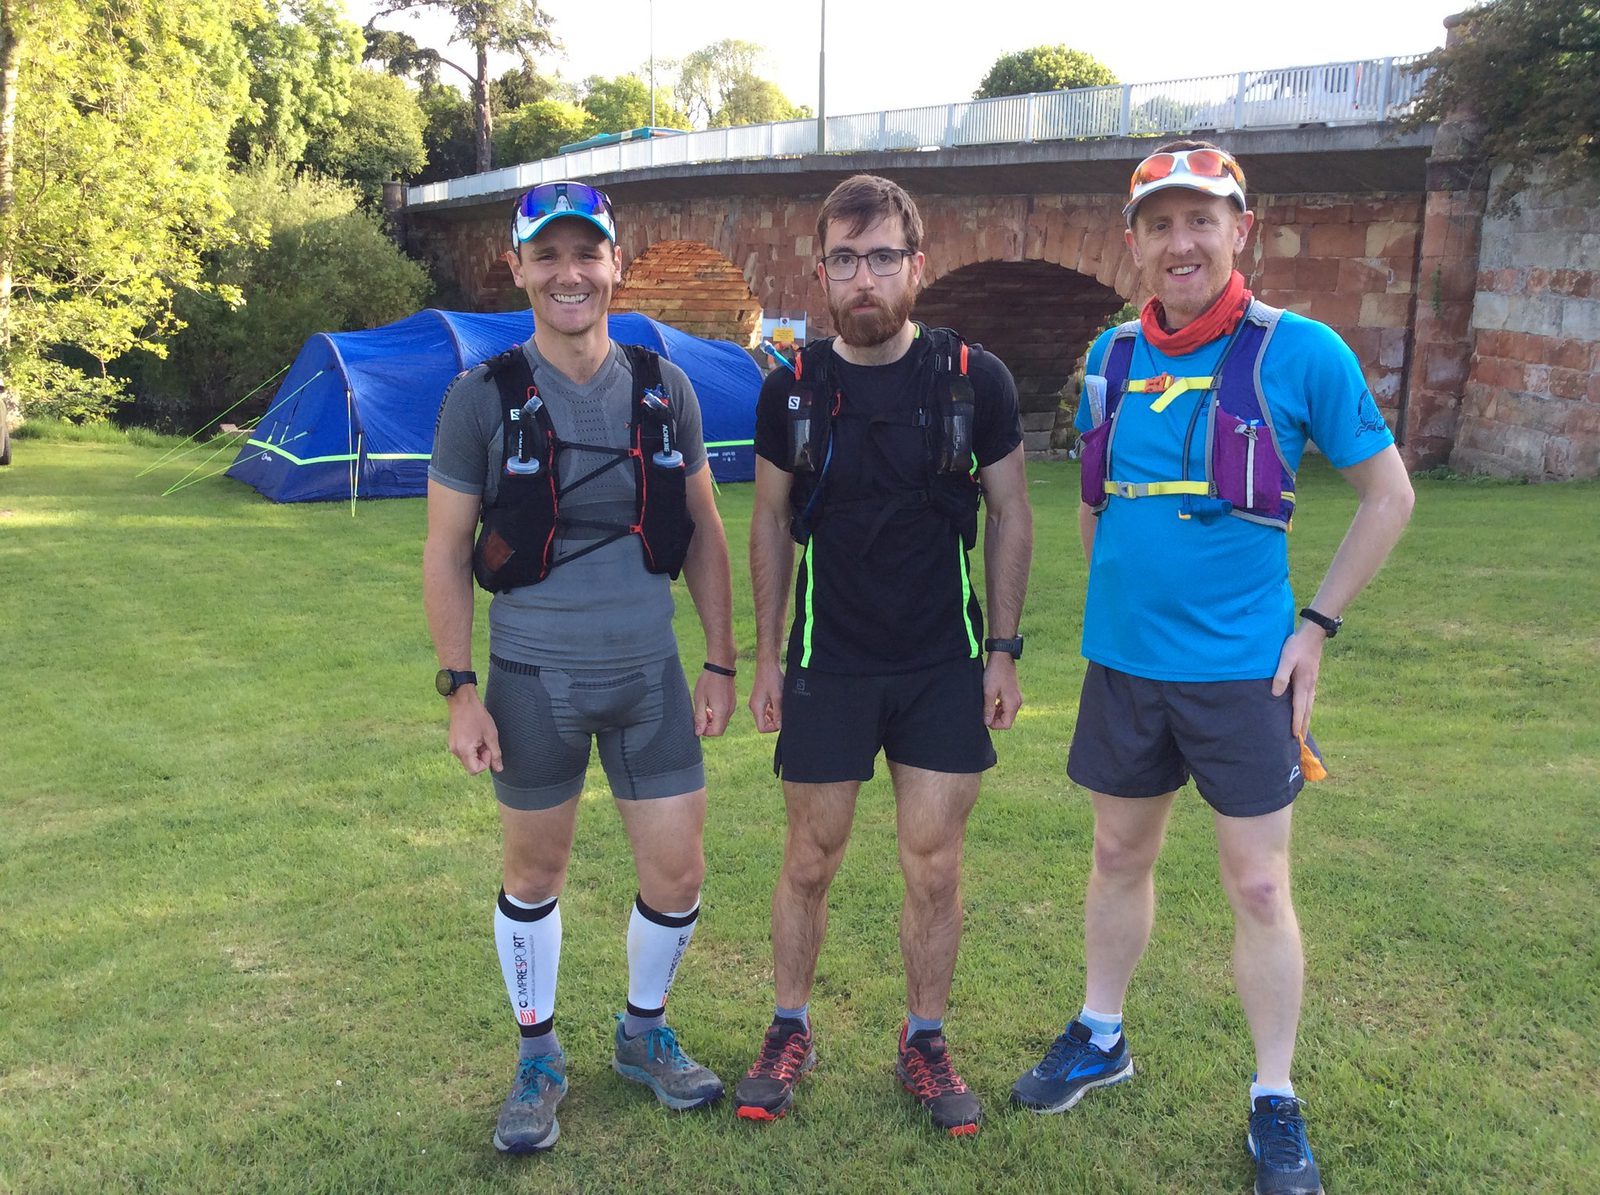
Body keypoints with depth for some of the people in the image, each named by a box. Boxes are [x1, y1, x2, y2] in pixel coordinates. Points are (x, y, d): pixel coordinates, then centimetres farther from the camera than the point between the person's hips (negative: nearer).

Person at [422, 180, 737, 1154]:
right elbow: (446, 551, -3)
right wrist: (460, 689, -7)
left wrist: (721, 662, 5)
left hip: (651, 676, 2)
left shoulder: (665, 389, 0)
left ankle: (645, 1033, 34)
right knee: (535, 874, 13)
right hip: (534, 681, -2)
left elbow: (704, 532, 7)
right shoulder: (483, 398, -7)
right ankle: (539, 1060, 34)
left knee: (677, 875, 6)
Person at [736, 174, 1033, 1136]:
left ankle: (926, 1041, 26)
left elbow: (1011, 517, 1)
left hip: (945, 667, 0)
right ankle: (791, 1033, 29)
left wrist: (1004, 650, -1)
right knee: (810, 860, 10)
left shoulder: (975, 378, -7)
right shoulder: (793, 388, -3)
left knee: (935, 867, 6)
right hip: (827, 663, 1)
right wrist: (766, 654, 5)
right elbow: (771, 523, 6)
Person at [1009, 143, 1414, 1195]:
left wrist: (1318, 623, -6)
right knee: (1120, 858, 17)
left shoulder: (1301, 352, -9)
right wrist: (1118, 597, 11)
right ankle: (1100, 1040, 37)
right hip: (1121, 663, 4)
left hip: (1241, 670, -4)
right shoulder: (1112, 359, 3)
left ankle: (1276, 1105, 22)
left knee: (1259, 887, 4)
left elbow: (1390, 495, -1)